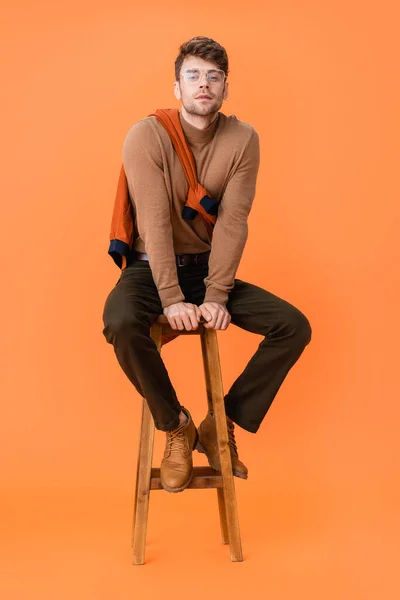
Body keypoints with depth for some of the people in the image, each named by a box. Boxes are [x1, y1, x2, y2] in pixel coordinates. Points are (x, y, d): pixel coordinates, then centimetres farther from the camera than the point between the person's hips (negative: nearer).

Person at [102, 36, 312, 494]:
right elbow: (155, 222, -19)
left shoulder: (243, 139, -5)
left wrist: (216, 297, -20)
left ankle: (221, 425, 1)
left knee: (295, 326, -14)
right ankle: (176, 426, -9)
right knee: (121, 323, -35)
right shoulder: (146, 136, -13)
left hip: (209, 267, 3)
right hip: (152, 266, -3)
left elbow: (233, 222, -12)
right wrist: (172, 299, -26)